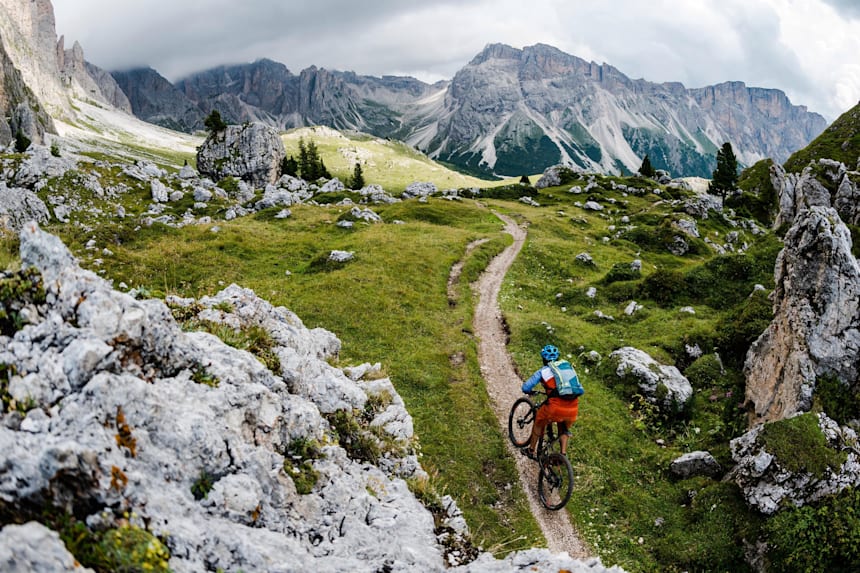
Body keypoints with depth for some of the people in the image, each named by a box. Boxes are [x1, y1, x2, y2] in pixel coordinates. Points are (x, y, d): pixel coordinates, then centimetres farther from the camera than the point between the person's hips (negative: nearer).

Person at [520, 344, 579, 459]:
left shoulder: (543, 371, 6)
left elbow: (526, 387, 3)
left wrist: (529, 392, 27)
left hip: (556, 407, -4)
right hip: (573, 407, 4)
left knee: (539, 423, 25)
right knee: (564, 430, 33)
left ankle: (531, 451, 37)